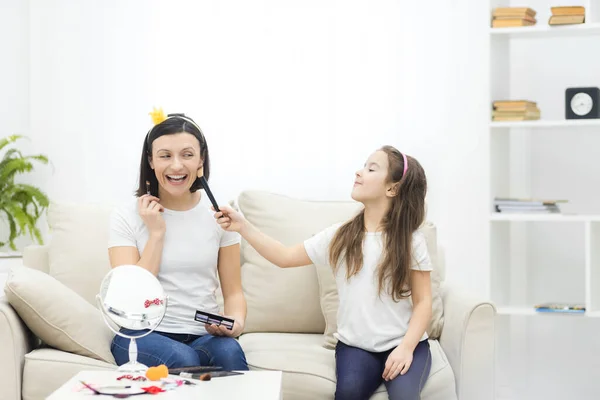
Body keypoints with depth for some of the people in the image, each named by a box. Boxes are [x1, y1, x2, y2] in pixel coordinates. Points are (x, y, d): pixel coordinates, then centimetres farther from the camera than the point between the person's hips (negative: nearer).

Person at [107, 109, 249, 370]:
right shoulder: (126, 218, 2)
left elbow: (233, 291, 10)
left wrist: (235, 322, -12)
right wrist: (156, 232, -9)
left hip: (204, 335, 2)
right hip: (144, 334, -2)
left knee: (229, 353, -33)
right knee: (183, 359, -35)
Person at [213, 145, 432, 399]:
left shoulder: (411, 241, -2)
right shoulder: (340, 236, 4)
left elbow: (423, 302, -1)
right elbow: (286, 257, 7)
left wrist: (406, 347, -16)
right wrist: (243, 227, -2)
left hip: (403, 344, -1)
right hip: (356, 345, 2)